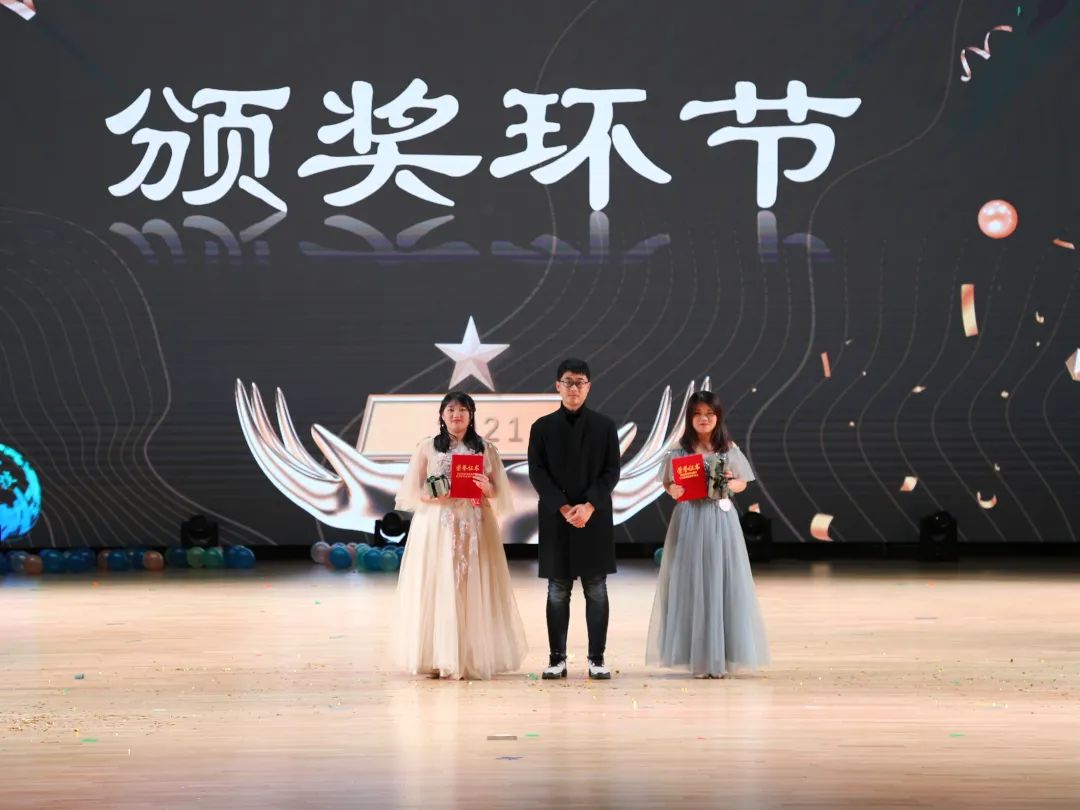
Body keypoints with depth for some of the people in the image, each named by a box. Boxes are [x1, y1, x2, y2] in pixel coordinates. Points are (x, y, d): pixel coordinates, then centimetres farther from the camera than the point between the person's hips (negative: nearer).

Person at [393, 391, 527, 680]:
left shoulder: (486, 450, 9)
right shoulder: (427, 448, 6)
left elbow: (501, 495, 8)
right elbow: (412, 492, 5)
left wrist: (487, 489, -13)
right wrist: (433, 496, -15)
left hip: (475, 529, 1)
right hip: (435, 528, -1)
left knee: (474, 590, -3)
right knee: (437, 588, -6)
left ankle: (474, 658, 2)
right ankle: (438, 659, -2)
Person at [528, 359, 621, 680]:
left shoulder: (604, 426, 6)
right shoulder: (543, 427, 5)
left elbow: (611, 472, 1)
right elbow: (537, 473, -1)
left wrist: (589, 506, -13)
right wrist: (564, 508, -12)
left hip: (595, 518, 0)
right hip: (555, 518, 0)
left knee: (596, 589, 1)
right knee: (558, 591, 2)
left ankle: (597, 659, 5)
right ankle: (557, 658, 5)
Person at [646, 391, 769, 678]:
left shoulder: (729, 450, 4)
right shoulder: (680, 450, 3)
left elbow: (741, 483, 9)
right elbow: (668, 482, 8)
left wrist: (727, 485, -12)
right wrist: (673, 490, -15)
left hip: (720, 521, 0)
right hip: (689, 522, 0)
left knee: (722, 585, -2)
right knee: (691, 586, -2)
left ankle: (720, 655, 3)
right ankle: (696, 656, 1)